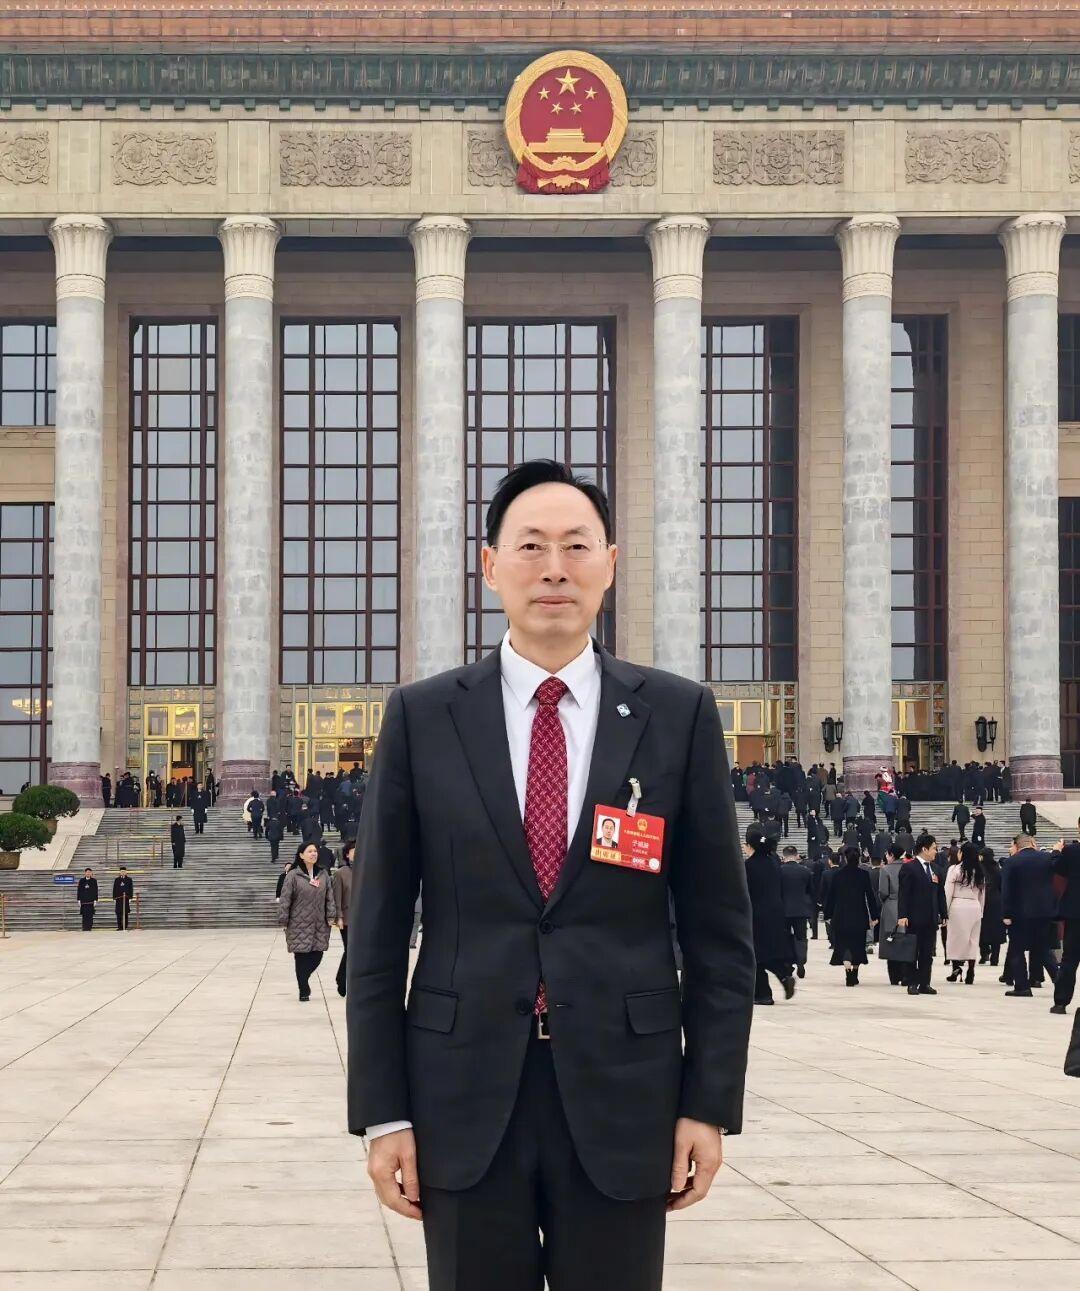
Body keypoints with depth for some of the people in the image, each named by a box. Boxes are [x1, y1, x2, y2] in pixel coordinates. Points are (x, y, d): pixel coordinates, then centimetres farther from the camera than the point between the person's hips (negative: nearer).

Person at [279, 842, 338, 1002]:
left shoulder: (323, 874, 8)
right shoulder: (293, 876, -5)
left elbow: (330, 897, 10)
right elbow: (285, 900, -5)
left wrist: (331, 916, 0)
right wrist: (284, 922, -7)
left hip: (319, 925, 3)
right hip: (299, 925, -3)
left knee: (317, 955, 0)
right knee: (301, 957, -1)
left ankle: (303, 978, 28)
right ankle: (303, 991, 9)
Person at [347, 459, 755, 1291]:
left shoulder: (678, 715, 2)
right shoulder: (423, 718, 3)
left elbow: (719, 929, 4)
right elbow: (378, 929, 3)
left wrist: (710, 1102, -1)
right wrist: (382, 1112, -1)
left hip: (622, 1097, 0)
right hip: (465, 1099, 0)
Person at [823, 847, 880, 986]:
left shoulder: (838, 874, -3)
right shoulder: (864, 874, -5)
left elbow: (831, 895, 2)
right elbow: (870, 895, -3)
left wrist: (829, 915, 12)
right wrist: (873, 916, 3)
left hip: (841, 916, 0)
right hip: (859, 916, 0)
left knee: (844, 945, 1)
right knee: (857, 946, 13)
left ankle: (848, 971, -26)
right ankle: (854, 977, 19)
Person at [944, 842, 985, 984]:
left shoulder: (955, 870, -7)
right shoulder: (980, 872, 8)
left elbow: (948, 892, -7)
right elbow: (982, 894, 13)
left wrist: (945, 911, -2)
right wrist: (981, 912, 19)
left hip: (958, 906, -4)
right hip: (975, 907, 4)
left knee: (956, 938, 4)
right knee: (973, 940, 8)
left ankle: (956, 967, -4)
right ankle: (970, 972, 7)